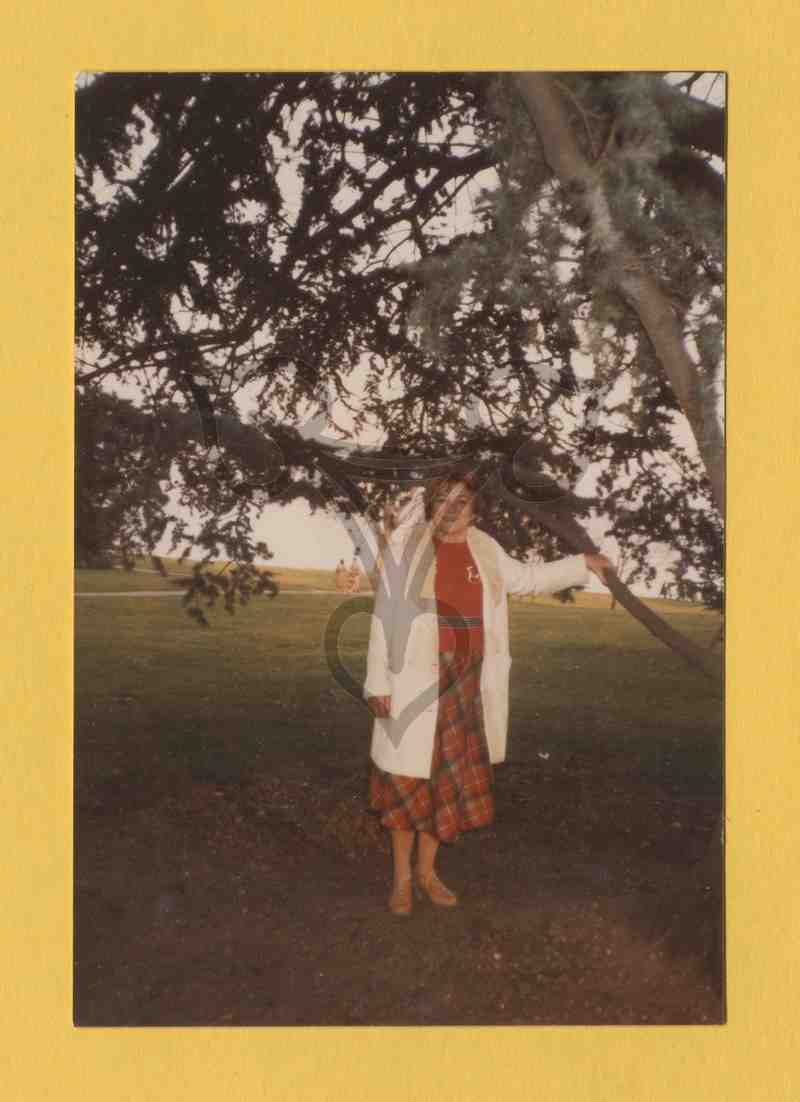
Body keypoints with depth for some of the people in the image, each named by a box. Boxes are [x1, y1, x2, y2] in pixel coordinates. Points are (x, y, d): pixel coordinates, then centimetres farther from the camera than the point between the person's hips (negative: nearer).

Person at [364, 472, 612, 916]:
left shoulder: (485, 550, 5)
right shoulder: (405, 547, -7)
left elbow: (526, 578, 24)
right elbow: (384, 617, -7)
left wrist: (581, 564, 20)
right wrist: (377, 682, -10)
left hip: (465, 682, 4)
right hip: (413, 681, -4)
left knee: (449, 775, 12)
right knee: (407, 777, 4)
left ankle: (426, 870, 29)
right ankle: (402, 876, 21)